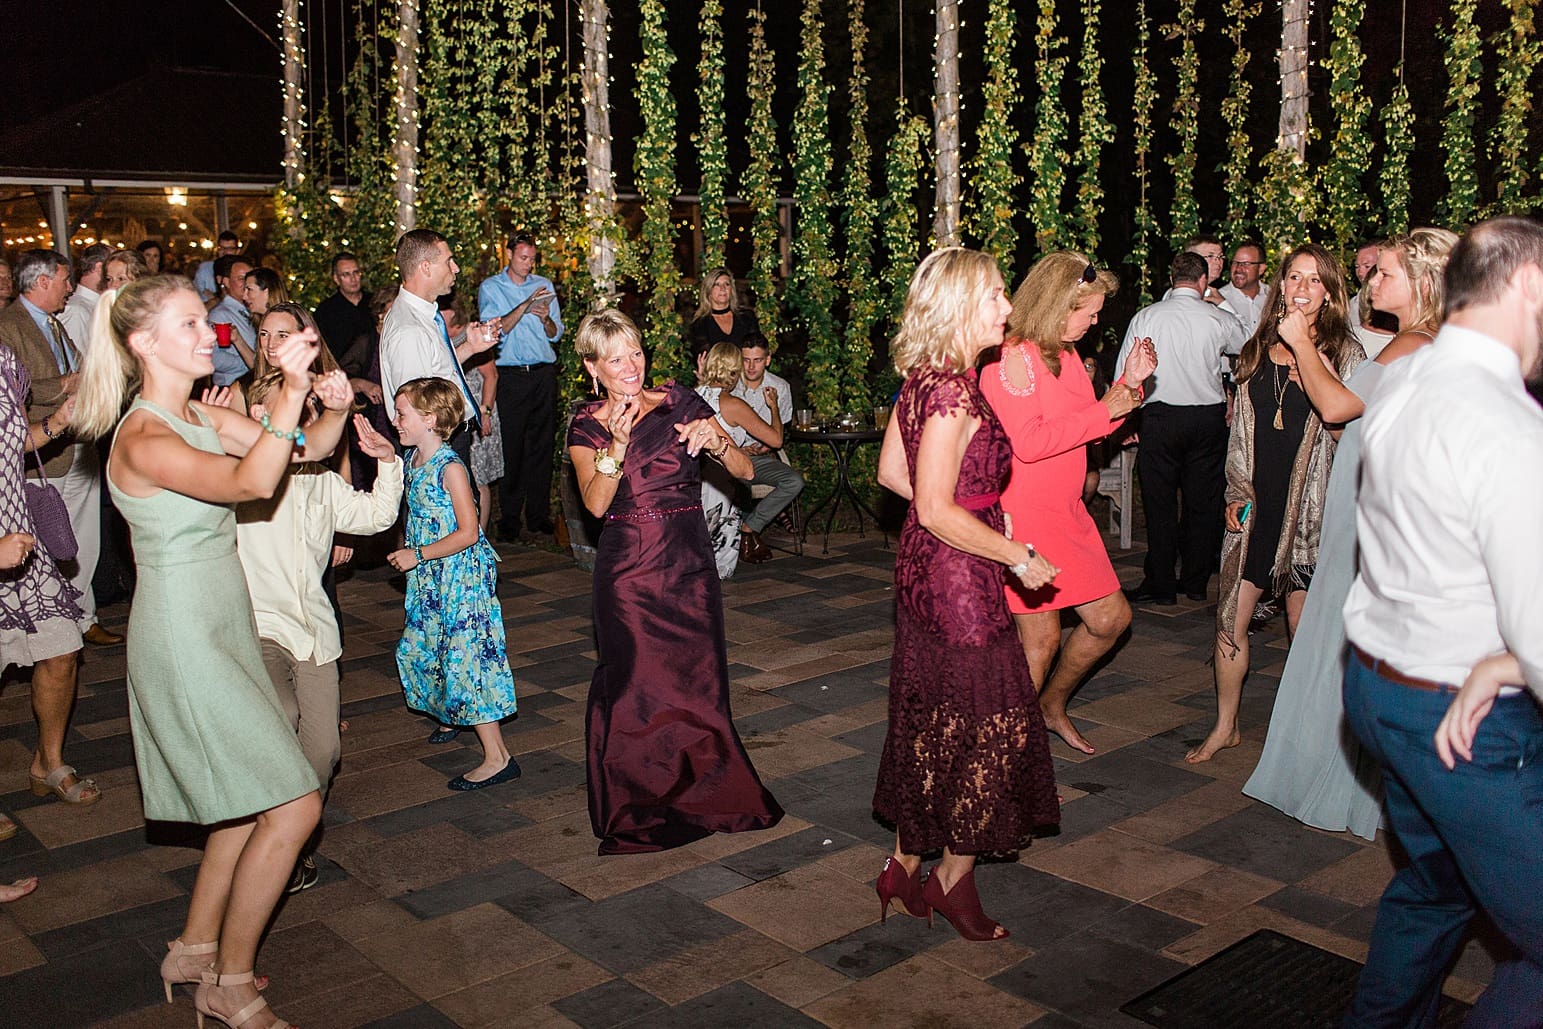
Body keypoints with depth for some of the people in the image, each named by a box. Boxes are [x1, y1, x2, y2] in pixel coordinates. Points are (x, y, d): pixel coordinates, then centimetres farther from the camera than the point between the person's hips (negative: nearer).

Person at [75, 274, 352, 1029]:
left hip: (222, 627, 9)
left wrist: (334, 409, -13)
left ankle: (194, 951, 35)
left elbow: (305, 450, 8)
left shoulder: (201, 417, 7)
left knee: (252, 801, 18)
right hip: (183, 638, -9)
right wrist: (291, 391, -41)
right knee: (293, 806, -8)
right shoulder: (143, 440, -20)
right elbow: (251, 482, -34)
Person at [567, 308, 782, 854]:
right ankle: (640, 806, 22)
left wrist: (715, 440, -20)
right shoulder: (587, 424, 3)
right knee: (636, 683, 4)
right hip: (626, 569, 0)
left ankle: (703, 794, 22)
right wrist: (617, 444, -23)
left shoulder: (680, 403, 2)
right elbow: (596, 503, -11)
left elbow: (744, 470, -1)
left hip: (689, 563, 0)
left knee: (697, 678, 3)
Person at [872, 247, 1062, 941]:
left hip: (923, 572, 9)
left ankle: (905, 864, 32)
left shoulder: (921, 379, 6)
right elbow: (937, 511, -24)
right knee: (986, 726, 7)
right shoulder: (954, 391, -23)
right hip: (960, 579, -9)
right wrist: (1018, 557, -15)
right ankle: (953, 880, 24)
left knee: (930, 720, 19)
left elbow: (890, 472, 14)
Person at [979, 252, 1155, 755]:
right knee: (1041, 637, -3)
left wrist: (1128, 384, 6)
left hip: (1067, 513, 9)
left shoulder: (1065, 354, 13)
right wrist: (1103, 411, -18)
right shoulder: (1012, 357, -15)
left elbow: (1088, 428, 19)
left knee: (1111, 618, 13)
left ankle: (1052, 705, 35)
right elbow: (1027, 441, -25)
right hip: (1025, 515, -9)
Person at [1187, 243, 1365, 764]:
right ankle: (1225, 726, 22)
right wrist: (1236, 492, 7)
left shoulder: (1345, 350, 0)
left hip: (1310, 504, -4)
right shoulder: (1258, 350, 12)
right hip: (1256, 505, 4)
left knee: (1304, 627, 2)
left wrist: (1303, 347, -20)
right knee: (1230, 621, 5)